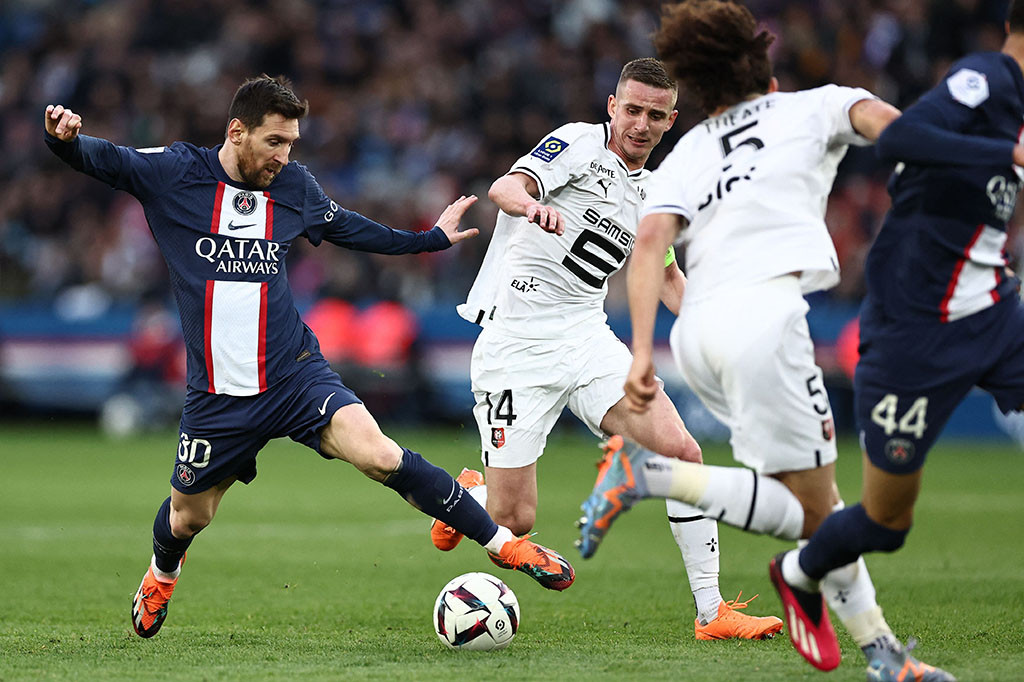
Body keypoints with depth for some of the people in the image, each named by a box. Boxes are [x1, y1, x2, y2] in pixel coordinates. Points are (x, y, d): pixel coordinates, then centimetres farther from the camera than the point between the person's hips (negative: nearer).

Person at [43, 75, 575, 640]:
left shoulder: (294, 186, 6)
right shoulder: (174, 174, -5)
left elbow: (347, 227, 24)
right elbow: (98, 159, -9)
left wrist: (432, 238, 30)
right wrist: (64, 138, -33)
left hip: (295, 374, 1)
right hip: (217, 396, -1)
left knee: (380, 456, -21)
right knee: (188, 517, 13)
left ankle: (501, 542, -14)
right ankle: (162, 573, 50)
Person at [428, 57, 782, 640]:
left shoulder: (652, 193, 14)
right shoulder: (580, 143, -6)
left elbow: (666, 275, 30)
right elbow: (506, 187, -24)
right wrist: (533, 204, -49)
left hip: (588, 339, 6)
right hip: (518, 345, -6)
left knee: (682, 452, -14)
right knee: (515, 521, -9)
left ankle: (712, 613, -7)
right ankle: (466, 493, 29)